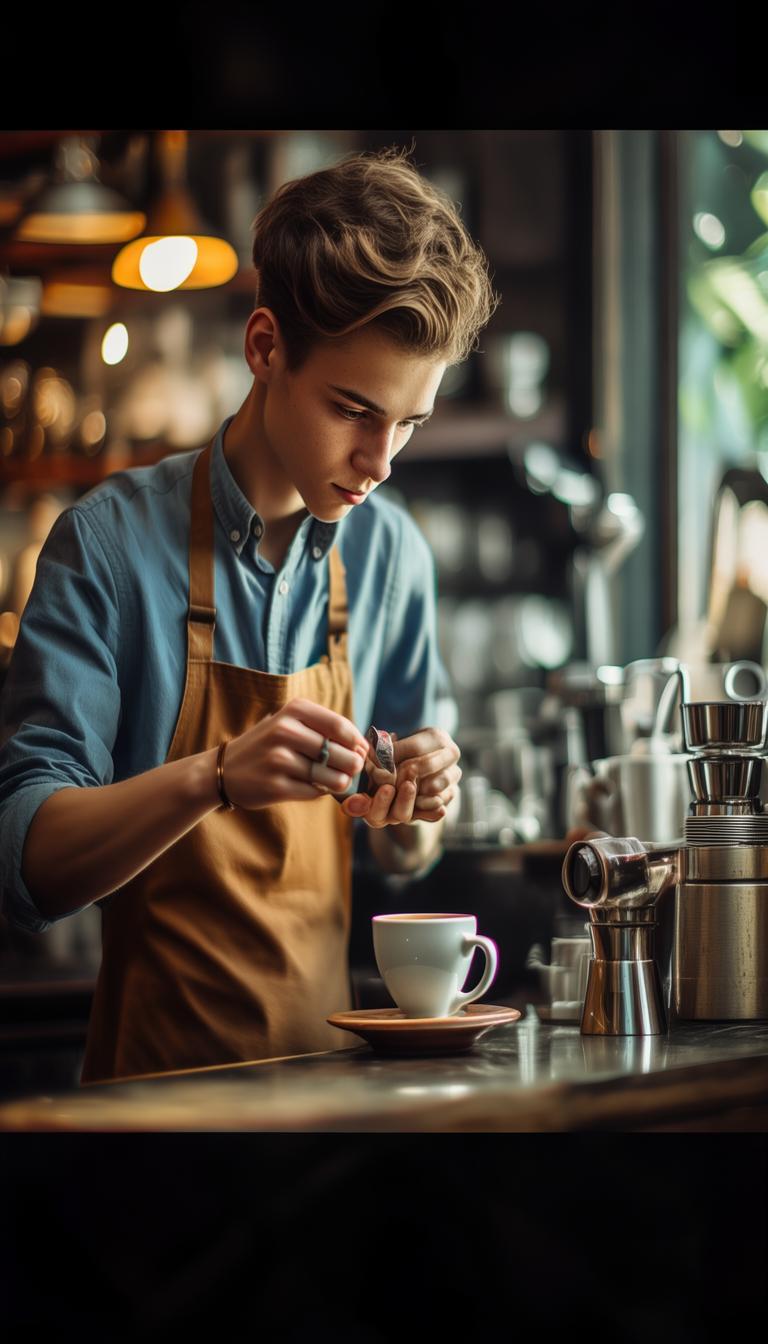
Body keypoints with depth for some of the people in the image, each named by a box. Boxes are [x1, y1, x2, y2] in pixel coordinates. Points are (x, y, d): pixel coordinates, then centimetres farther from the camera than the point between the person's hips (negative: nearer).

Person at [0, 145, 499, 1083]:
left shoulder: (392, 551, 5)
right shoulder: (115, 539, -8)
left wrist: (413, 812, -7)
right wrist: (214, 777, -27)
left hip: (324, 1061, 3)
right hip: (160, 1069, -3)